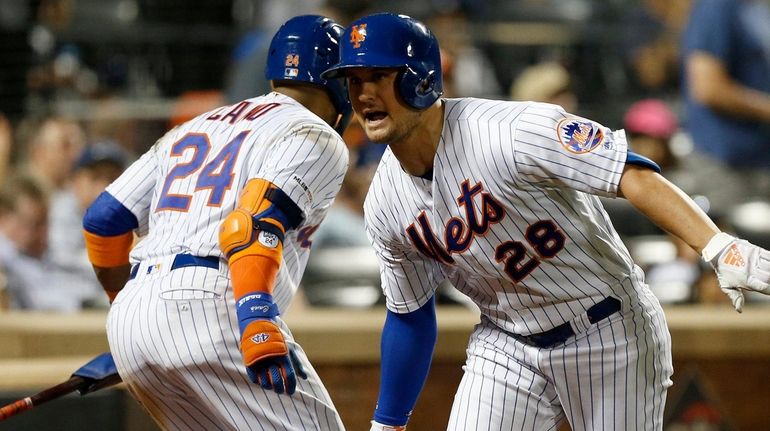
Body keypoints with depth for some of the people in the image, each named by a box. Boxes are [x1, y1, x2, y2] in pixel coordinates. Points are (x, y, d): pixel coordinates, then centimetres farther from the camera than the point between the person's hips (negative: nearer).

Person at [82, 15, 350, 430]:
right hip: (208, 308, -8)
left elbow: (104, 220, 24)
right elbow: (255, 221, -14)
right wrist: (260, 329, -24)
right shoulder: (315, 137, 6)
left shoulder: (193, 128, 28)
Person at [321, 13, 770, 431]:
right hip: (507, 346, 5)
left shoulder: (509, 132, -26)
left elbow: (631, 175, -32)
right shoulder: (385, 206, -4)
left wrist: (720, 250, -44)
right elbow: (409, 316, 10)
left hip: (609, 336, -5)